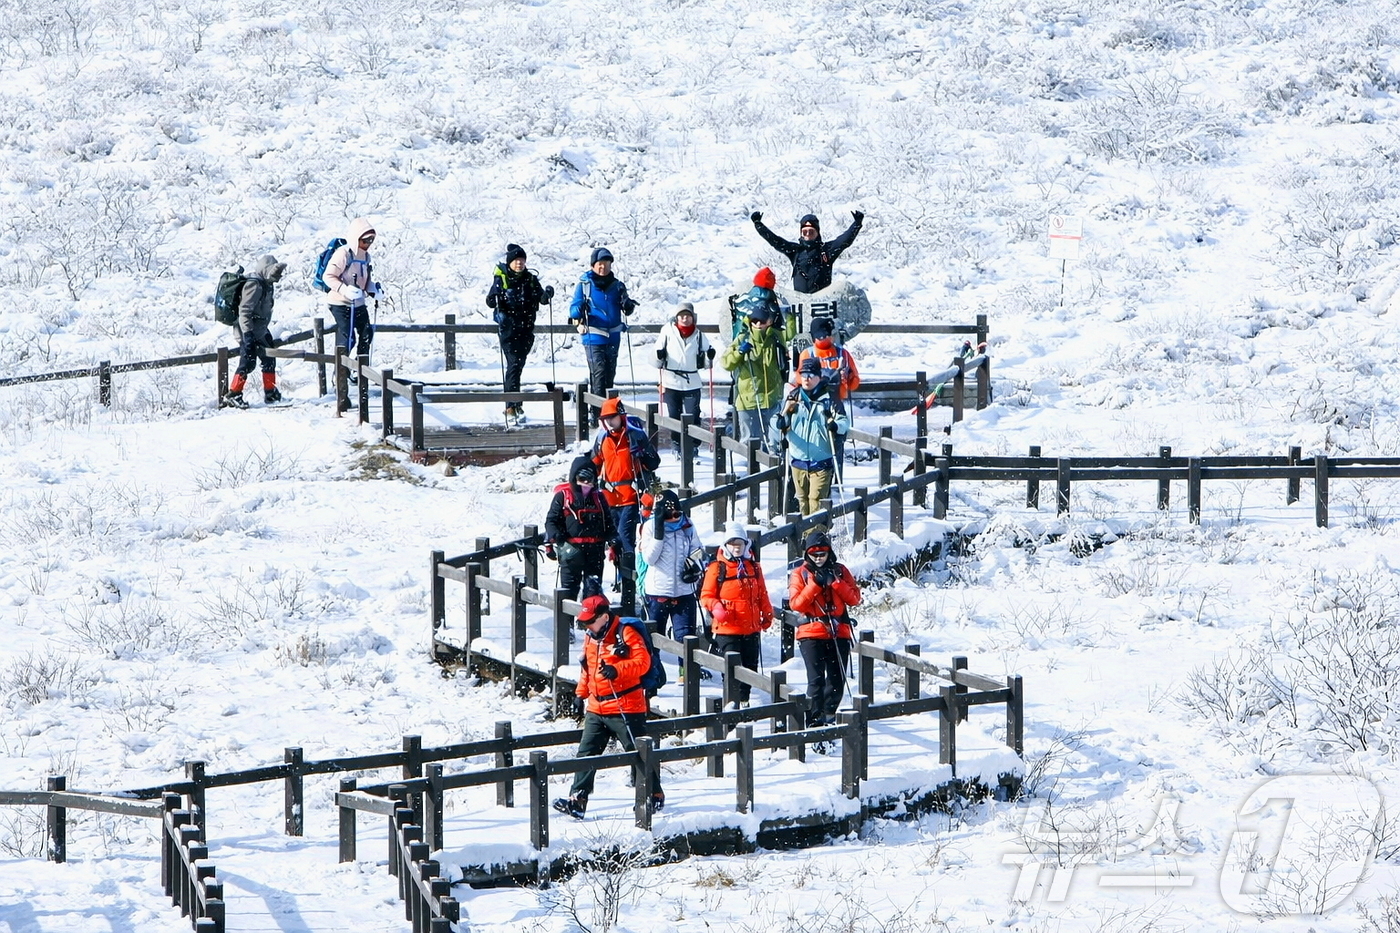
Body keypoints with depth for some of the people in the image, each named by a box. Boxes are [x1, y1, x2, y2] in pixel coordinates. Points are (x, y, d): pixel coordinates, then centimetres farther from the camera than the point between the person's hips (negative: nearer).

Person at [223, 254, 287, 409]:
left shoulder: (266, 285, 12)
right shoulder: (255, 286, -20)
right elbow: (244, 311, -25)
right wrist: (247, 334, -30)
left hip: (260, 331, 10)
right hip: (249, 332, -10)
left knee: (269, 360, 16)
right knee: (248, 363, -12)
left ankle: (271, 393, 29)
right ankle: (233, 395, -7)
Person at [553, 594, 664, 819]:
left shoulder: (625, 634, -10)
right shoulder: (590, 639, 14)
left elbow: (643, 661, -17)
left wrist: (617, 669, -29)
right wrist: (581, 693, 19)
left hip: (625, 708, -7)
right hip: (596, 709, 7)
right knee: (586, 753, -2)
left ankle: (654, 795, 18)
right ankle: (577, 800, -6)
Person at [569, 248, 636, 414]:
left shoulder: (617, 286, 8)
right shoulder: (585, 284, -1)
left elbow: (625, 309, 11)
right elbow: (575, 306, -2)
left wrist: (628, 306, -12)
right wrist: (577, 312, -25)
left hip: (613, 337, 4)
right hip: (593, 337, -4)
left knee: (610, 374, 12)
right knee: (598, 373, -15)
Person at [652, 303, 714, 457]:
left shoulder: (698, 335, 7)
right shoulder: (668, 331, 2)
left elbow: (705, 363, 12)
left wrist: (709, 357, -8)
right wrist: (659, 358, -15)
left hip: (692, 383, 1)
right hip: (672, 382, -1)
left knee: (693, 416, -3)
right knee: (674, 416, 4)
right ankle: (676, 445, 18)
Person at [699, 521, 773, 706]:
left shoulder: (753, 567, 12)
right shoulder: (717, 568, -2)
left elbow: (762, 594, 21)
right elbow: (706, 595, -2)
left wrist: (767, 614, 15)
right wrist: (716, 608, -20)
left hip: (751, 628, 5)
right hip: (727, 629, -5)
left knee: (750, 667, 11)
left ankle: (743, 699, 22)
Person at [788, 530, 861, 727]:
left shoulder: (840, 571, 10)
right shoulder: (800, 574, 4)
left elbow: (854, 599, 3)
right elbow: (796, 604, -7)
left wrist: (836, 582, -10)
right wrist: (815, 584, -15)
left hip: (839, 633, 3)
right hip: (811, 634, -3)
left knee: (837, 678, 5)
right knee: (816, 679, -11)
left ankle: (829, 714, 21)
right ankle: (814, 718, -8)